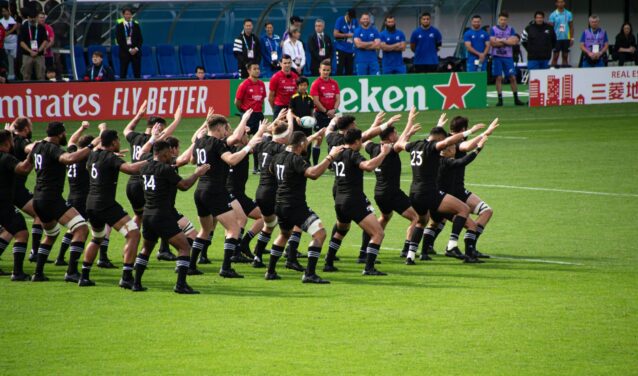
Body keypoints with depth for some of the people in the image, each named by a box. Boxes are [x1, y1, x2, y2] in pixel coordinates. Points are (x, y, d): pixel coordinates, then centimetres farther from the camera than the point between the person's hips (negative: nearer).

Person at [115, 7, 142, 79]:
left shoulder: (136, 25, 9)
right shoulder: (119, 26, 2)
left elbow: (140, 39, 7)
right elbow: (119, 40, -4)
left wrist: (136, 48, -10)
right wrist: (129, 49, -12)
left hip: (136, 52, 2)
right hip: (124, 52, -2)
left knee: (137, 74, 1)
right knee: (123, 74, -2)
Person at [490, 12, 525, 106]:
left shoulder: (511, 29, 7)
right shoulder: (493, 29, 3)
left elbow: (514, 41, -7)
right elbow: (492, 43, -9)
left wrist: (501, 40, -9)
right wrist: (507, 42, -7)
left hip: (508, 57, 1)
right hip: (497, 56, -1)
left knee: (512, 77, 0)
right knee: (499, 78, -2)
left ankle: (516, 99, 8)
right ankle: (500, 99, 2)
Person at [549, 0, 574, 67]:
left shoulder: (569, 14, 5)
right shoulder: (553, 15, -1)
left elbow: (571, 27, 9)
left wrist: (572, 38, 3)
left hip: (566, 38, 2)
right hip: (557, 38, -2)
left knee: (565, 56, 6)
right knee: (555, 56, -3)